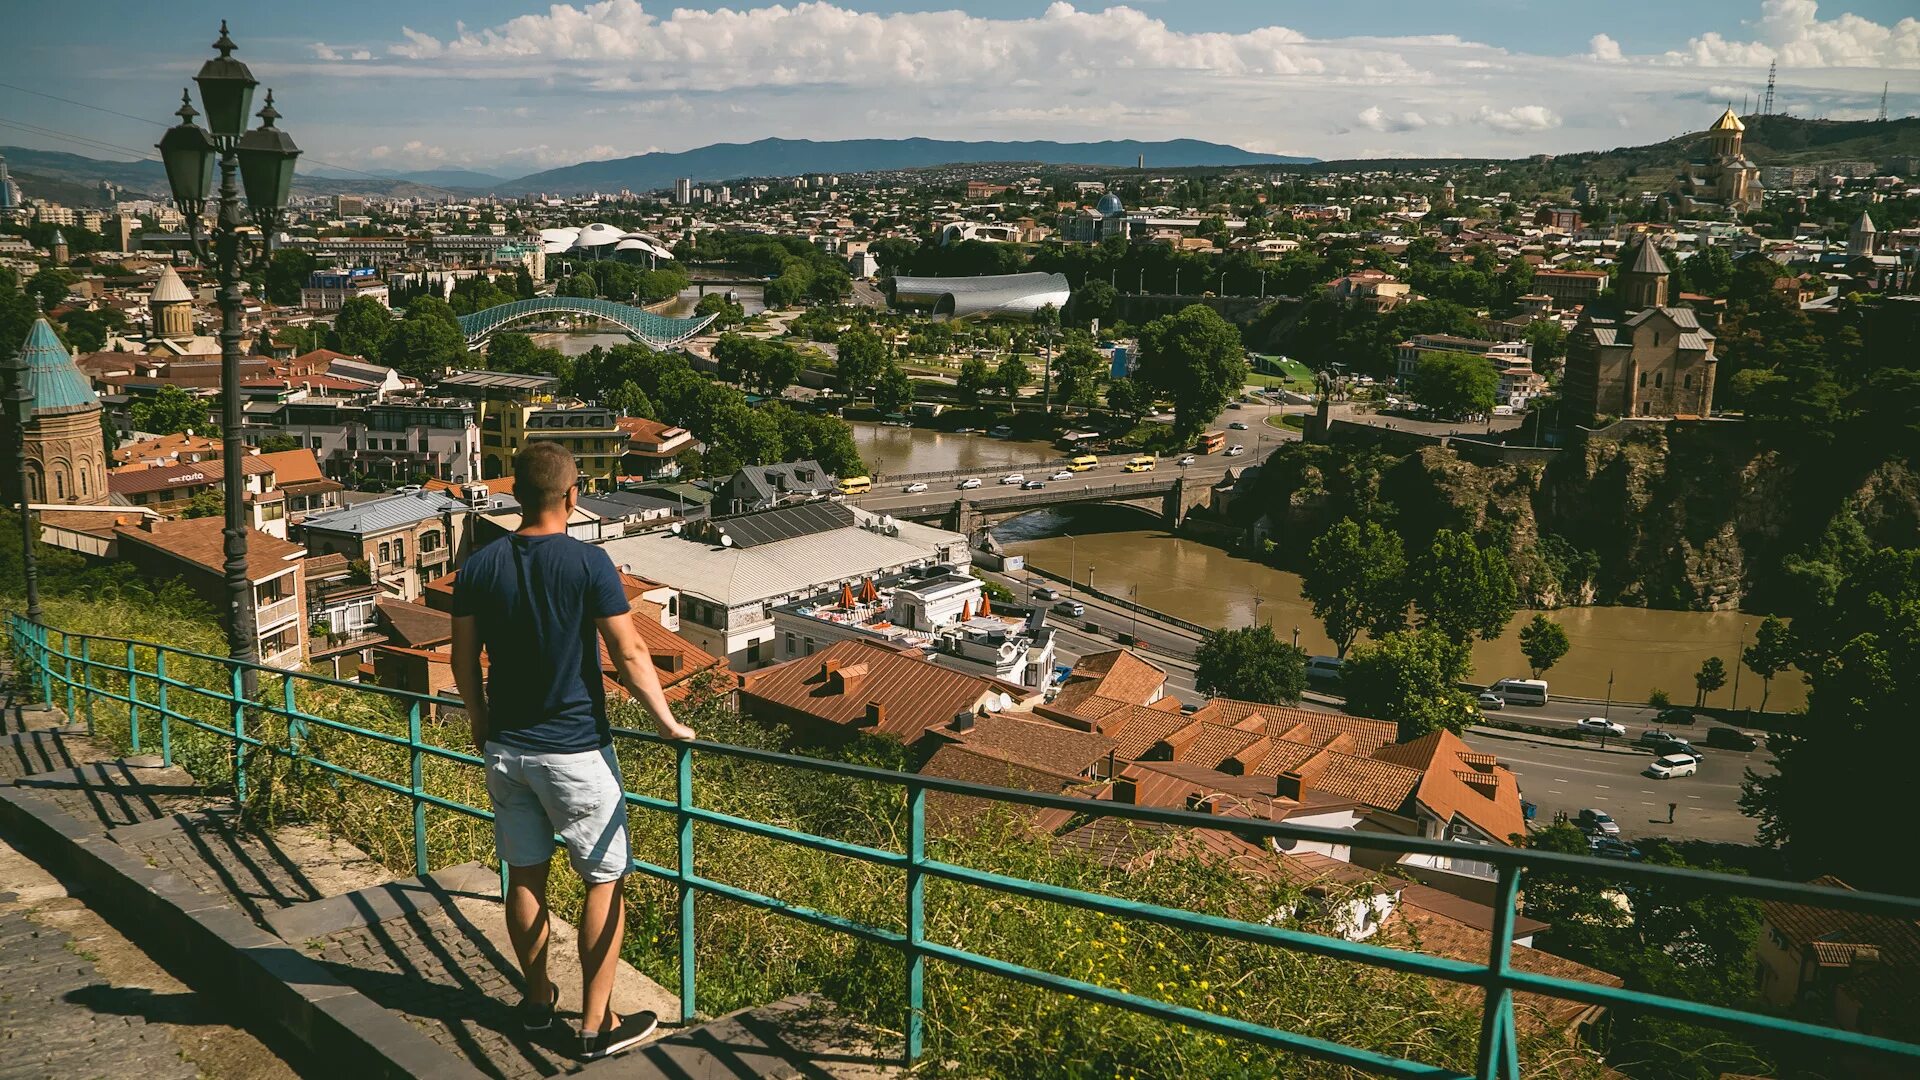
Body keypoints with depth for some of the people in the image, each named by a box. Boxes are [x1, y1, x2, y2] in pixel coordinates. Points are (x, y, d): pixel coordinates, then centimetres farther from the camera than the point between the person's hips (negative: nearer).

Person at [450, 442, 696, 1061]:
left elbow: (464, 661, 5)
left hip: (505, 748, 5)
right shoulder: (588, 564, -15)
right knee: (603, 881, 6)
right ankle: (597, 1026, 10)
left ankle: (538, 1000, 33)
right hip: (575, 750, -5)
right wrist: (668, 724, -2)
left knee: (525, 875, 17)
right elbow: (629, 655, -14)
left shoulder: (479, 568, -2)